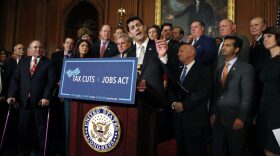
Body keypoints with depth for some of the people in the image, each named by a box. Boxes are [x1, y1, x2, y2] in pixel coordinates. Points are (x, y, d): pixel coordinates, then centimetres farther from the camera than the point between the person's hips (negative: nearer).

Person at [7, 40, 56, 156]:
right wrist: (11, 95, -3)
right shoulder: (22, 61, 13)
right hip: (24, 101, 4)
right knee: (23, 128, 11)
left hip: (40, 101, -3)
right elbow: (15, 79, 8)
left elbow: (52, 81, -8)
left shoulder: (48, 63, 1)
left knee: (41, 129, 6)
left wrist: (46, 97, -19)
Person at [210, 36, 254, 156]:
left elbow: (247, 95, -12)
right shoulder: (219, 70, 14)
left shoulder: (246, 68, -6)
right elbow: (216, 94, 12)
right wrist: (213, 113, 6)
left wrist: (241, 118, -16)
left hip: (235, 118, -5)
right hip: (218, 118, 5)